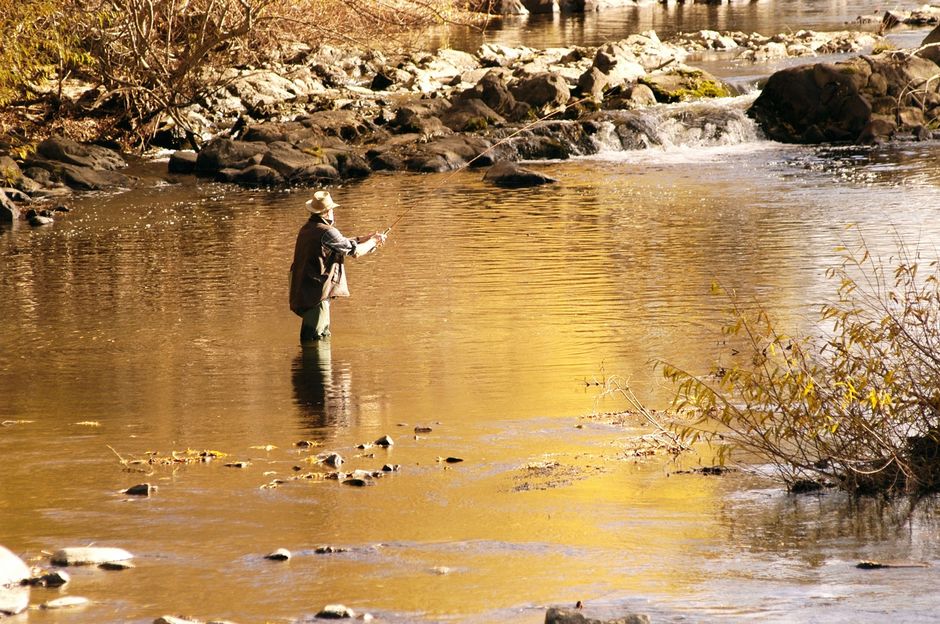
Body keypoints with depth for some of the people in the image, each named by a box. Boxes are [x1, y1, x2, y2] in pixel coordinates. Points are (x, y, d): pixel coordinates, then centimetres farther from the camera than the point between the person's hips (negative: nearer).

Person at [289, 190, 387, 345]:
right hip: (317, 293, -10)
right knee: (317, 338, -5)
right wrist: (373, 242, 12)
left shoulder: (306, 229, 12)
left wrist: (366, 238, 23)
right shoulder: (326, 232, -16)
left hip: (302, 291, 10)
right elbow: (355, 251, -7)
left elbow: (341, 243, 22)